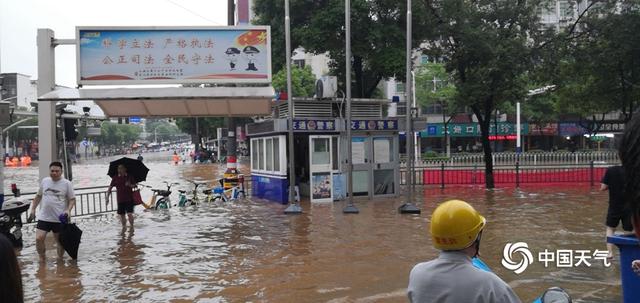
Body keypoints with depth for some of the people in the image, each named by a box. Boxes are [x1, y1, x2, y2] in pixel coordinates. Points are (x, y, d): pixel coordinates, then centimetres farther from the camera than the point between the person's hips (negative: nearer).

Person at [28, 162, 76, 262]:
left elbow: (72, 199, -2)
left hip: (59, 219, -2)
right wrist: (33, 209, 15)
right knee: (39, 239, -9)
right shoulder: (44, 181, 6)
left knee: (61, 241, 8)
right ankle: (42, 257, 12)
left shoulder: (67, 184, -5)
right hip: (44, 217, 2)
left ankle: (60, 258, 29)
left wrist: (68, 210, -17)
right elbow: (38, 196, 19)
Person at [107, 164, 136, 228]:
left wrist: (130, 185, -20)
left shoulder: (129, 177, 0)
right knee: (121, 215, 9)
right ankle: (124, 227, 28)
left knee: (129, 214, -13)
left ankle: (131, 227, 3)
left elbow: (134, 185, 3)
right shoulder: (115, 178, 3)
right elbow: (110, 188, 6)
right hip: (120, 200, 2)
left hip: (129, 199, -2)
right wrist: (107, 197, -1)